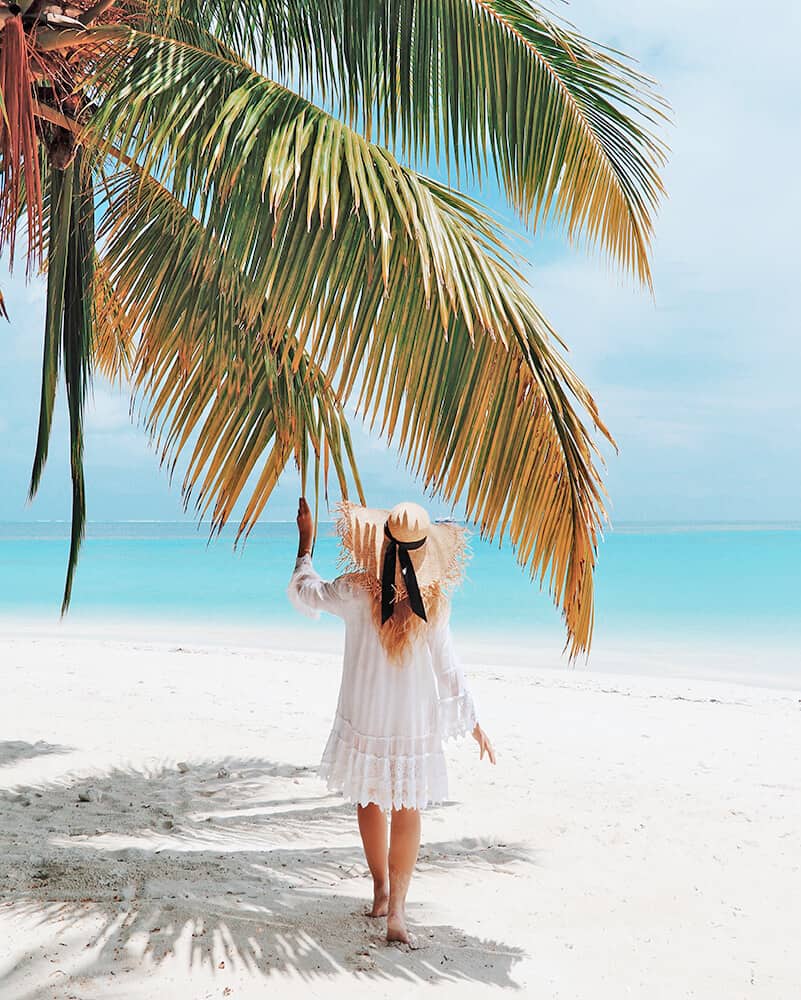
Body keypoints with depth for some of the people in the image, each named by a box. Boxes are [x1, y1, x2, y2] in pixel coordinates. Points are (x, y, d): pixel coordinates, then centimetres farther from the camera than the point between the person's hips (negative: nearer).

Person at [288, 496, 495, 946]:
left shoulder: (356, 591, -16)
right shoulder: (433, 604, -17)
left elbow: (304, 593, 3)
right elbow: (448, 669, -8)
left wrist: (306, 541, 16)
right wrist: (474, 723, 5)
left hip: (363, 720, 1)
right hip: (414, 725, -1)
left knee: (370, 802, 21)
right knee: (408, 813, 12)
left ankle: (381, 891, 36)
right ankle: (397, 911, 5)